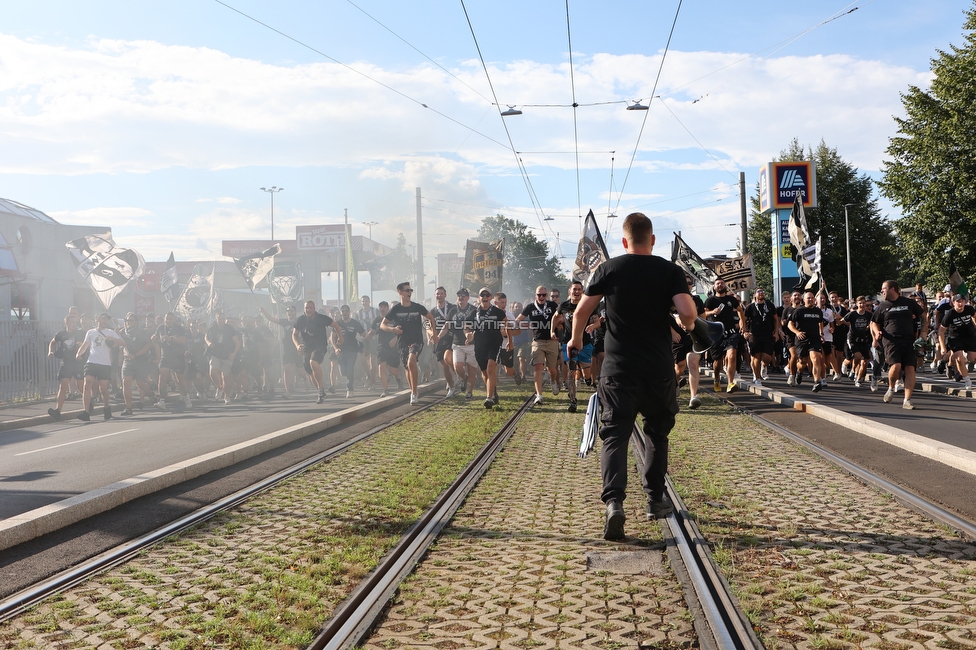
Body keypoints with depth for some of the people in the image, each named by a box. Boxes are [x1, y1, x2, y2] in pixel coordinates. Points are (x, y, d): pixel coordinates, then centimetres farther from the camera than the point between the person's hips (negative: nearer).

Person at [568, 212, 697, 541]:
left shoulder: (608, 269, 1)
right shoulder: (670, 271, 0)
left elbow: (581, 312, 2)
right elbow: (687, 313, -13)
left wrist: (576, 340, 21)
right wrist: (686, 325, 11)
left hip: (619, 368, -1)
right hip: (659, 369, 1)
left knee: (615, 435, -3)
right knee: (657, 433, 20)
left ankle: (614, 502, -22)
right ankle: (655, 500, 26)